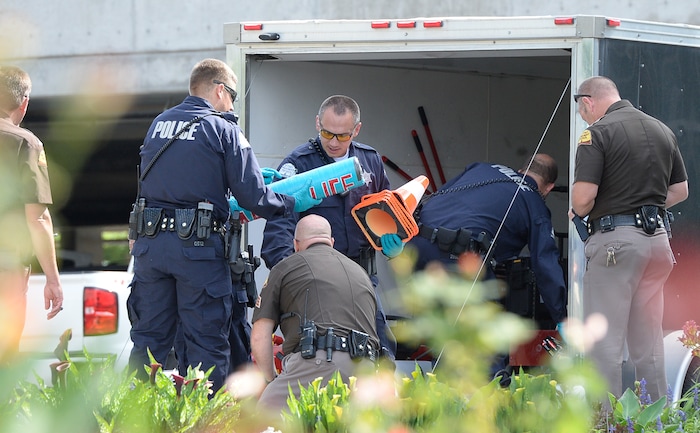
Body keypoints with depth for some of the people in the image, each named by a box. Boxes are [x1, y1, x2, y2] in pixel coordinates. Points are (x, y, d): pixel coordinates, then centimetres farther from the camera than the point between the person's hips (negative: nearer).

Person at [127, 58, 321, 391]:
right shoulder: (222, 129, -3)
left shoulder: (159, 124, 15)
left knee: (148, 338, 9)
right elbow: (252, 197, -8)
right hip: (198, 246, -5)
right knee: (206, 342, 1)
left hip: (149, 242, 5)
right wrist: (292, 204, 10)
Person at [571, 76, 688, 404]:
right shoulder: (662, 130, 13)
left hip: (615, 239, -7)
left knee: (605, 341, -4)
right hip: (657, 238, 7)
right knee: (649, 343, 12)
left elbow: (584, 196, -15)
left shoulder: (599, 132, -9)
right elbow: (681, 190, 19)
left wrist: (577, 213, 5)